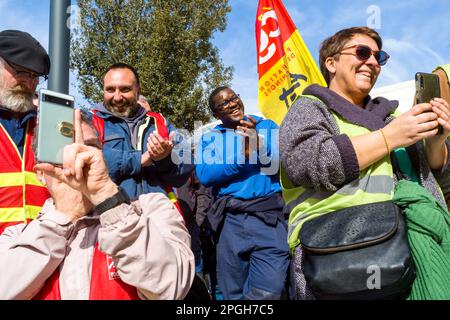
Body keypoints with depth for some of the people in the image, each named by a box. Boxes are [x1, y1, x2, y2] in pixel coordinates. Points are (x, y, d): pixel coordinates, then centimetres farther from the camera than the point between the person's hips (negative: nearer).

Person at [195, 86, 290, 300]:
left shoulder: (267, 126, 10)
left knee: (269, 290, -11)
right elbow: (204, 175, -8)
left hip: (268, 215, -1)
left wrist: (259, 144, -17)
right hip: (230, 219, 1)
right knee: (232, 292, 14)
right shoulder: (209, 137, 9)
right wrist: (242, 157, -14)